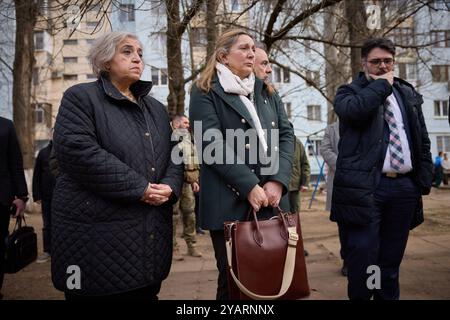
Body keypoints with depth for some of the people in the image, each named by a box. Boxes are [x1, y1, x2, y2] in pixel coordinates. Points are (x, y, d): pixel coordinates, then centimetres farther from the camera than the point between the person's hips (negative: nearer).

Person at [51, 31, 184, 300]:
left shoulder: (157, 109, 18)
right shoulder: (81, 97, -2)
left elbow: (174, 155, 16)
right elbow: (76, 150, -18)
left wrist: (169, 186, -8)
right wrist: (139, 188, -18)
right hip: (99, 235, -6)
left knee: (147, 293, 14)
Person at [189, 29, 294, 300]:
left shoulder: (264, 91, 17)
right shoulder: (205, 92, 0)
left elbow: (286, 134, 8)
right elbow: (213, 145, -12)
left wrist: (278, 180, -7)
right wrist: (250, 186, -17)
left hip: (268, 199, 5)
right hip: (230, 202, -5)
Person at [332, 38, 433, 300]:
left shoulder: (409, 94, 18)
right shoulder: (350, 91, 5)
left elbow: (423, 141, 19)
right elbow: (353, 110, -20)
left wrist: (425, 180, 10)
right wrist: (382, 84, -5)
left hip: (405, 186, 5)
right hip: (366, 187, -4)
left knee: (392, 258, 13)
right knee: (364, 256, -4)